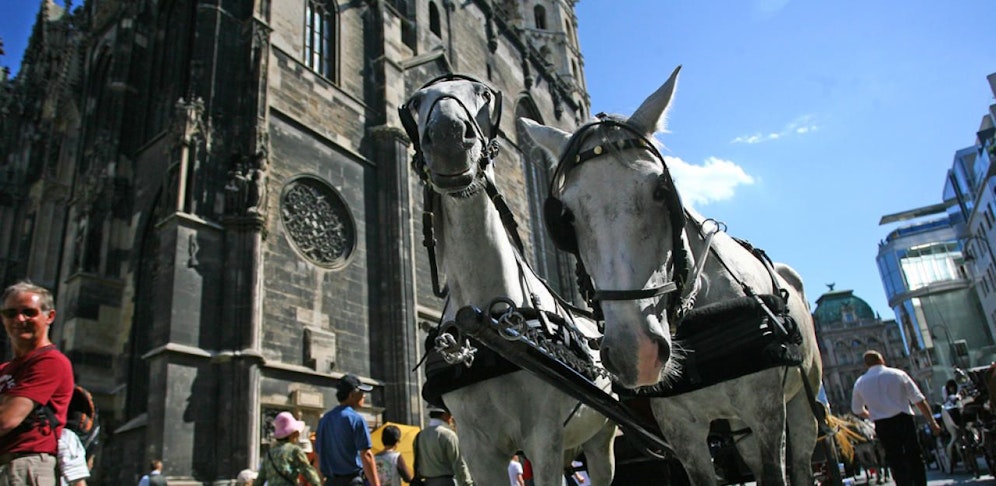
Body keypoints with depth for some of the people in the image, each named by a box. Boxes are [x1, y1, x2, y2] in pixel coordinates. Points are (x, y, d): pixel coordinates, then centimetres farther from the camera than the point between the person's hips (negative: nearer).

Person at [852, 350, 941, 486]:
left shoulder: (860, 383, 6)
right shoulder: (898, 374, 3)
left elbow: (857, 410, 17)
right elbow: (919, 400, 0)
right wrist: (932, 422, 6)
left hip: (882, 426, 1)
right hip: (903, 419, -1)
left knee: (896, 461, 9)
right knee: (914, 457, 10)